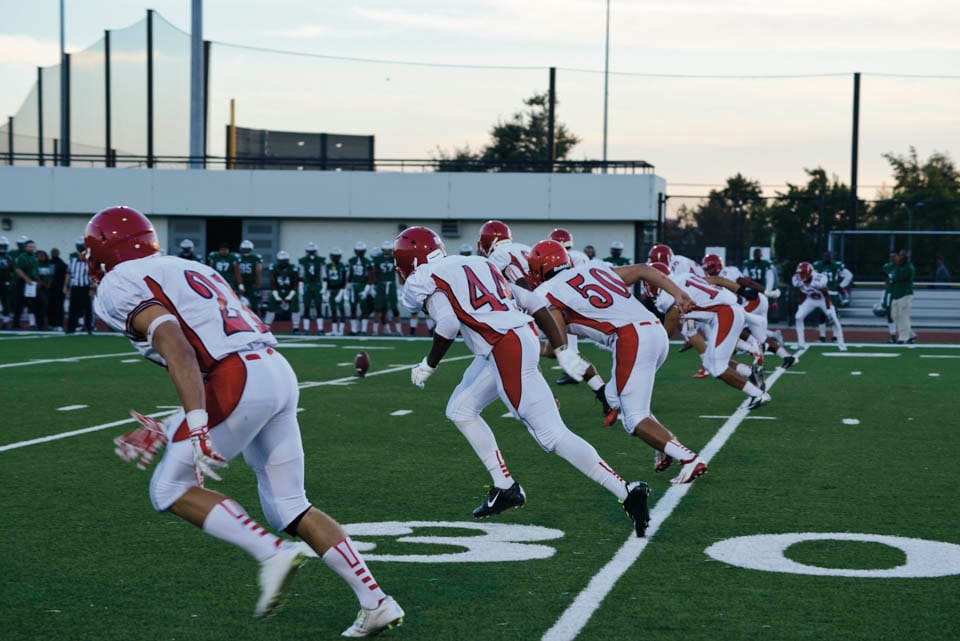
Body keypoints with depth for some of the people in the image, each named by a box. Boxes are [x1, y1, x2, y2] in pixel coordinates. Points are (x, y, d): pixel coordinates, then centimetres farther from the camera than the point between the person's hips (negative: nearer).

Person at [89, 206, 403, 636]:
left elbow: (176, 348, -15)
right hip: (280, 374, 8)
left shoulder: (120, 286, 4)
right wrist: (168, 430, 33)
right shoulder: (191, 269, 30)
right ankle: (376, 603, 11)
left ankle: (273, 553, -3)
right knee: (288, 507, 15)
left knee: (170, 491, 9)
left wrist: (195, 424, -23)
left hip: (238, 384, -8)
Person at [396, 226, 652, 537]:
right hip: (523, 337, 9)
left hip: (507, 350, -9)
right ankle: (505, 488, 24)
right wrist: (562, 350, 17)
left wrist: (428, 365, 2)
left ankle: (627, 493, -11)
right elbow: (535, 303, 17)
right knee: (460, 410, 22)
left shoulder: (422, 281, 1)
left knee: (552, 435, -7)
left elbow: (447, 325, -15)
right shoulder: (477, 263, 23)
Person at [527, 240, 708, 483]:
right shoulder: (594, 269, 25)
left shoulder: (547, 292, 6)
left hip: (631, 339, -8)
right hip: (657, 331, 8)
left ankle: (689, 460, -11)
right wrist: (678, 293, 9)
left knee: (634, 418, 1)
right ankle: (669, 444, 12)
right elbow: (642, 270, 16)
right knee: (615, 398, 24)